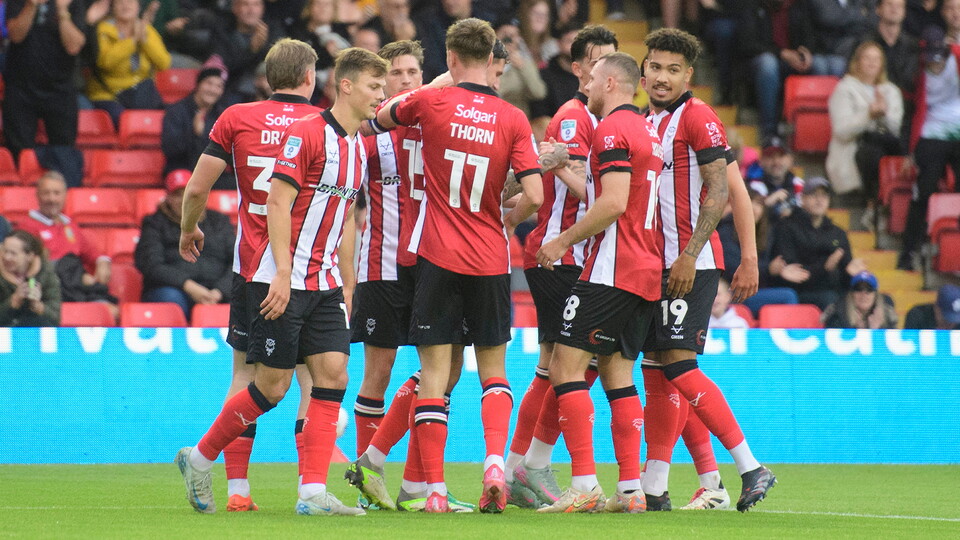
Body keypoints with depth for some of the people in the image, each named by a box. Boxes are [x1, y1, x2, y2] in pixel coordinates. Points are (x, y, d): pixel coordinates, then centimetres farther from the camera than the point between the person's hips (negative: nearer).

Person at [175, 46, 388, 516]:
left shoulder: (359, 147, 12)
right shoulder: (305, 132, -13)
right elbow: (278, 201, -16)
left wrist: (347, 283, 19)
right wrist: (283, 273, -21)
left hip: (325, 283, 8)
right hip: (283, 279, -8)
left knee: (333, 374, -5)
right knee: (273, 385, -4)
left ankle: (313, 493, -7)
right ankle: (199, 458, 16)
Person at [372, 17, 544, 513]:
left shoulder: (431, 102, -5)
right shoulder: (512, 119, -3)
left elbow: (380, 117, 16)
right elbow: (534, 195, -9)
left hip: (439, 258, -1)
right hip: (491, 260, 1)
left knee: (434, 374, 2)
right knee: (493, 368, 15)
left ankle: (435, 489, -2)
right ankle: (494, 461, -7)